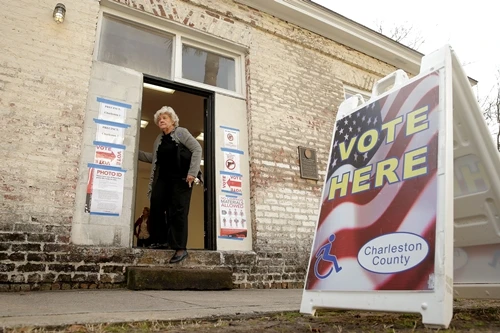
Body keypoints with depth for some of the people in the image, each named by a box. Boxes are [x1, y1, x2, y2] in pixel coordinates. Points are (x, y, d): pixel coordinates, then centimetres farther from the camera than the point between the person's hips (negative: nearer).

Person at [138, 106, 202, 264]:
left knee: (178, 211, -10)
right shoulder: (159, 139, 20)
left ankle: (180, 248, -7)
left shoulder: (181, 132, 1)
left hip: (181, 178, -7)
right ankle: (161, 240, 10)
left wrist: (192, 172, -17)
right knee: (156, 207, -3)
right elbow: (153, 158, 27)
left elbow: (197, 149, -8)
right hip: (164, 178, 7)